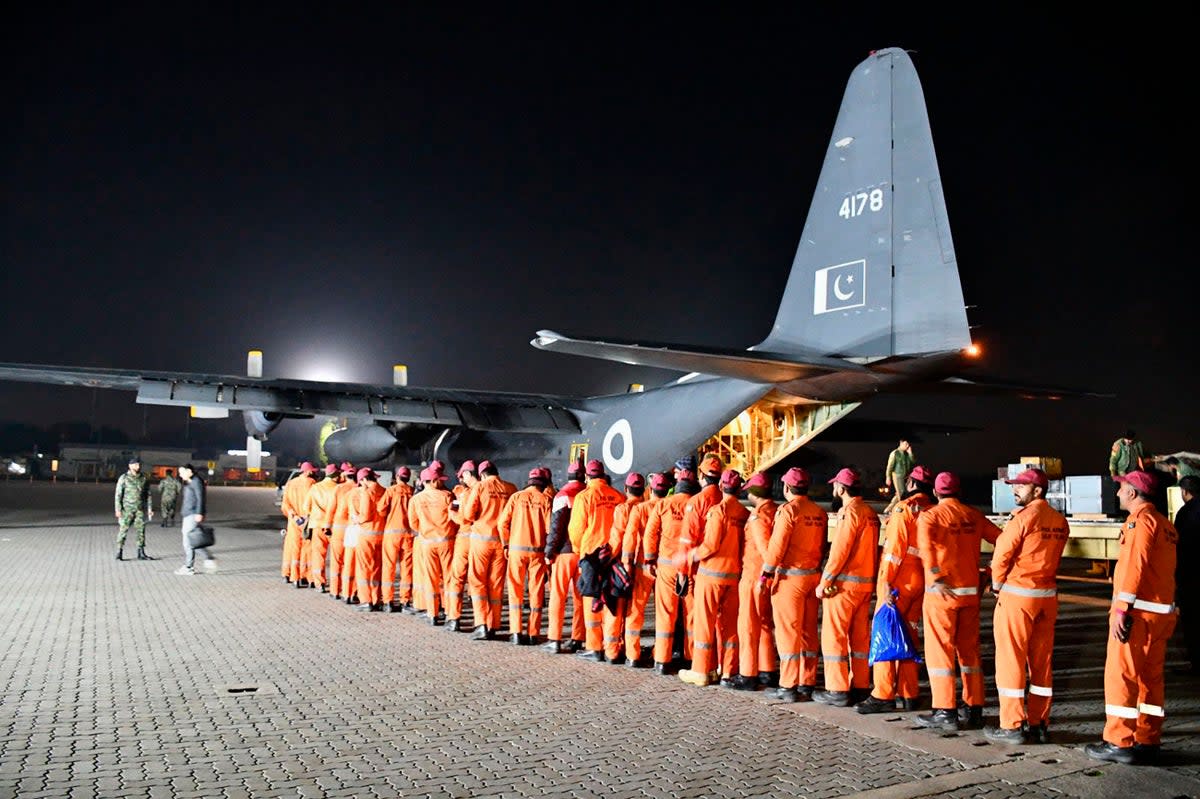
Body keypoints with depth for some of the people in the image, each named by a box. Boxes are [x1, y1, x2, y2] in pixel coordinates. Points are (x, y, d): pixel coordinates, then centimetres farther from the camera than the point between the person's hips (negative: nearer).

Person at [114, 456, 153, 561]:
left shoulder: (144, 479, 8)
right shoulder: (124, 478, -2)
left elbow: (148, 495, 12)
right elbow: (118, 494, -3)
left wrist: (150, 508, 7)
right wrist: (118, 509, -10)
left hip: (140, 510, 3)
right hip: (127, 509, -3)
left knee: (141, 531, 3)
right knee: (123, 530, -4)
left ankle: (141, 553, 9)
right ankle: (119, 553, 3)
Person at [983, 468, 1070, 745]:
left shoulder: (1023, 517, -14)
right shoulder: (1060, 522, 6)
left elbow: (1001, 555, -12)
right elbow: (1051, 558, 9)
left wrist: (997, 584, 4)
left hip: (1017, 596, -7)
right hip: (1048, 596, 7)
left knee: (1010, 659, 0)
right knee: (1042, 660, 11)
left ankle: (1012, 726, 3)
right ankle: (1038, 725, 17)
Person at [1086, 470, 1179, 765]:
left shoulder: (1141, 519, -11)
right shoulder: (1165, 524, 17)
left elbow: (1134, 566, -20)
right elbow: (1168, 569, 19)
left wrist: (1121, 609, -21)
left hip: (1138, 611, -9)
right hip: (1162, 611, 9)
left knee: (1120, 675, -5)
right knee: (1151, 676, 12)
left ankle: (1119, 743, -3)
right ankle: (1148, 741, 17)